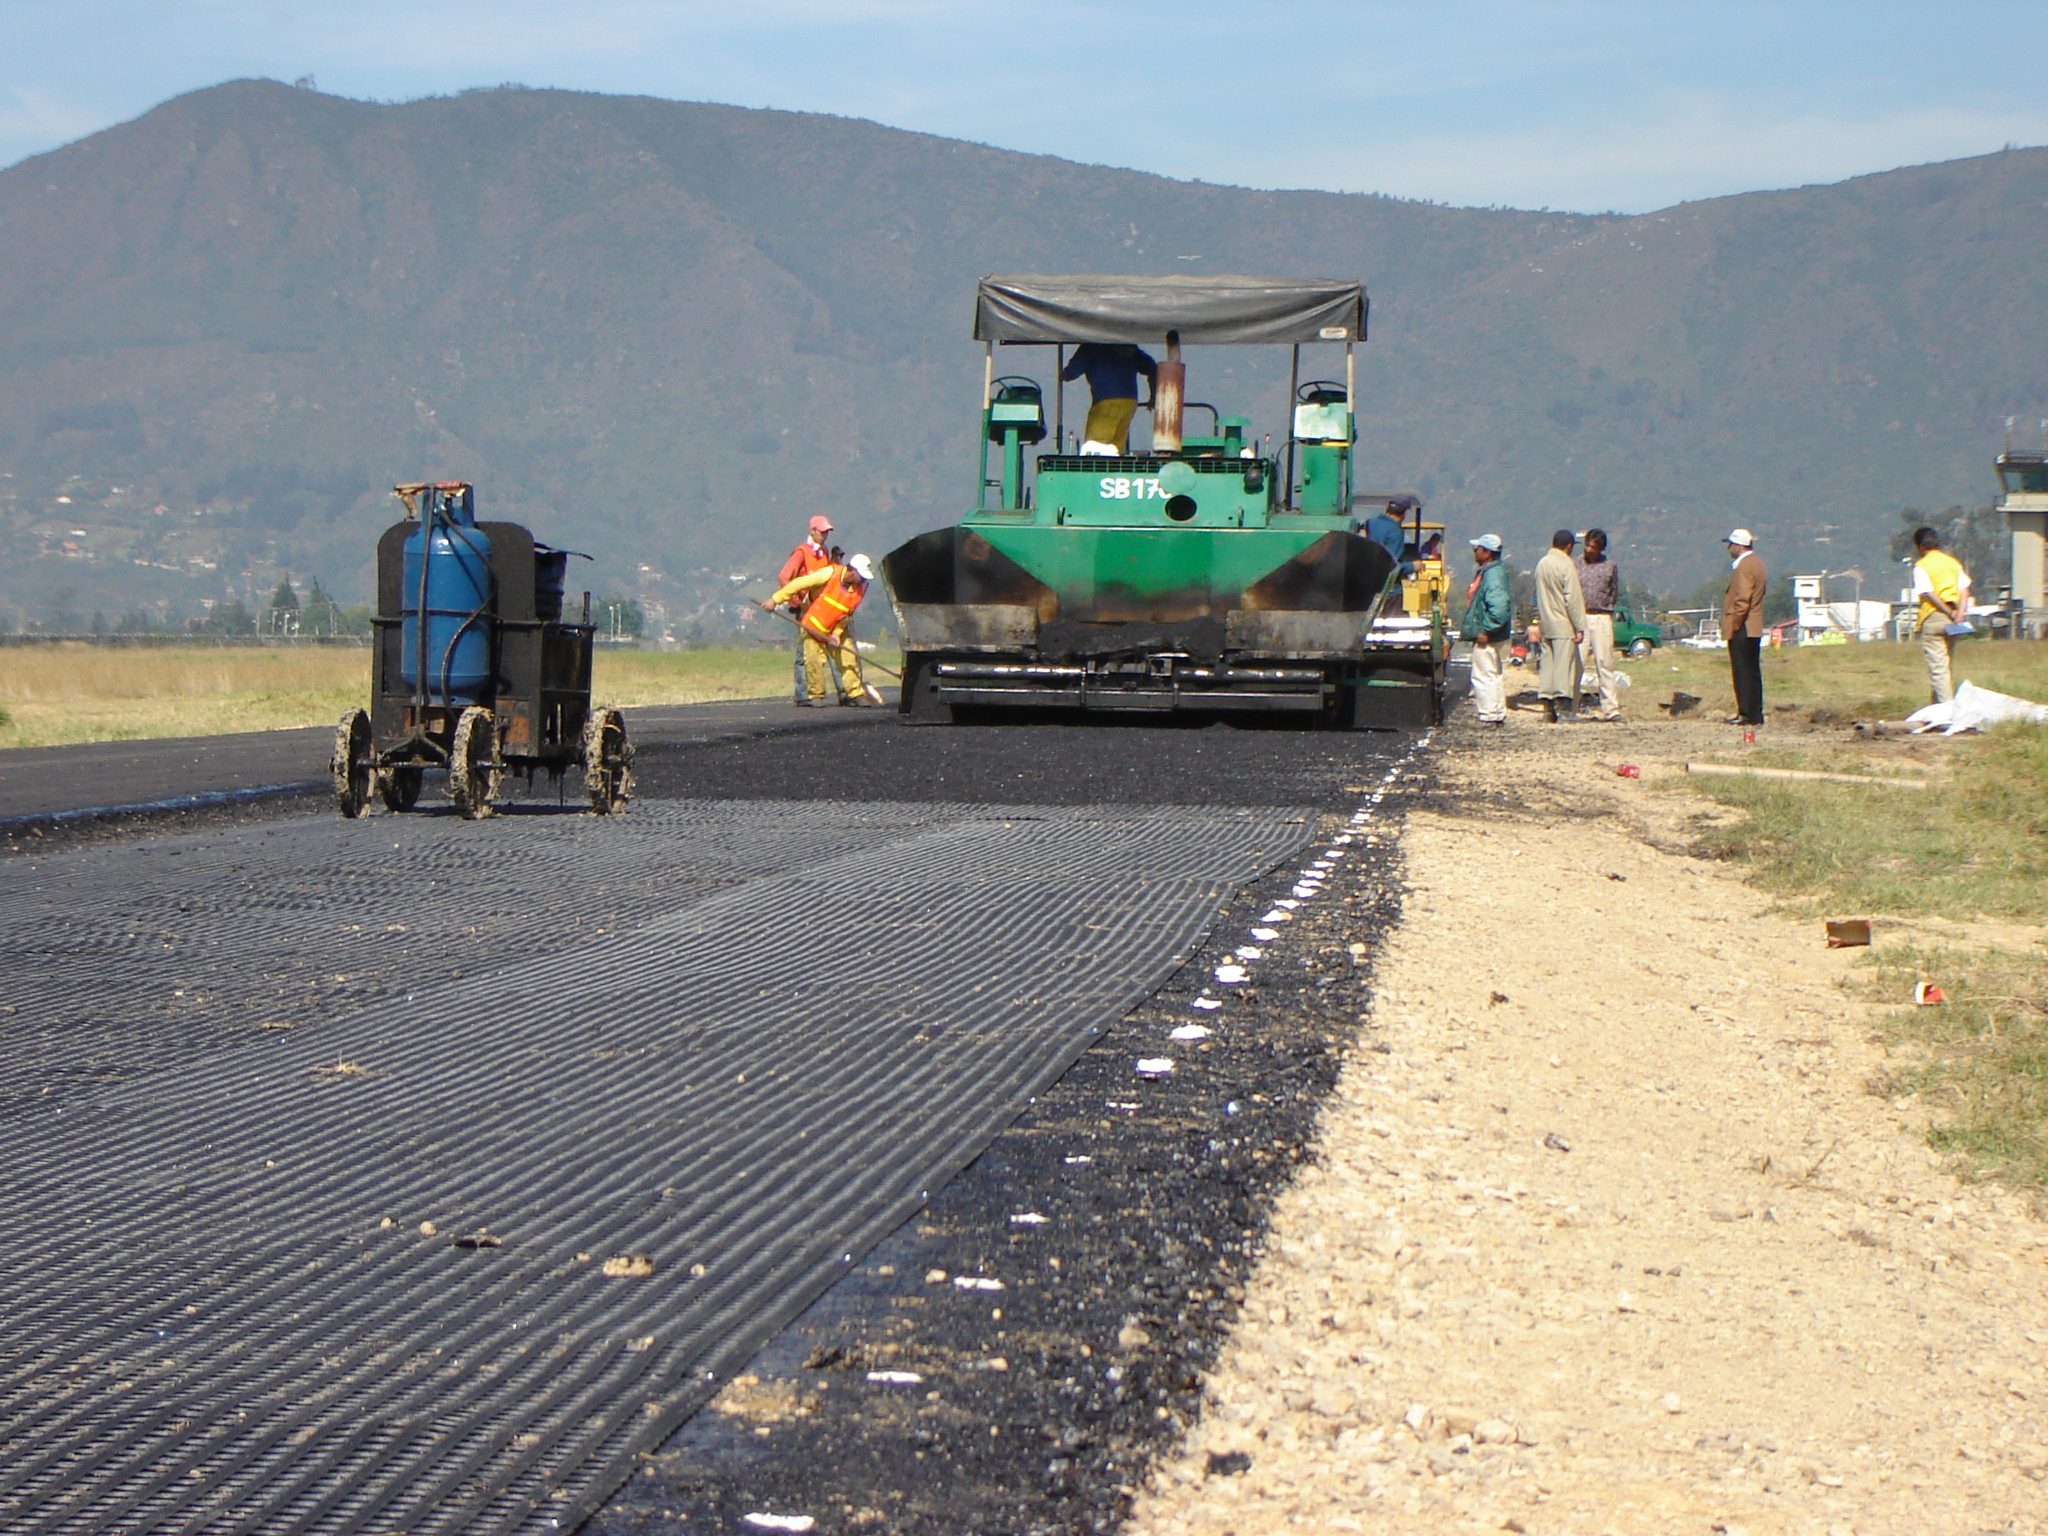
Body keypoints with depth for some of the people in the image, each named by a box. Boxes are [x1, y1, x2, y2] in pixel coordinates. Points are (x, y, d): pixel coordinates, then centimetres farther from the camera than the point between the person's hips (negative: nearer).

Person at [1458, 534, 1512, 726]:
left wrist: (1486, 630, -25)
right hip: (1485, 635, 11)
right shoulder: (1486, 572, 13)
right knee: (1493, 676, 17)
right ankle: (1498, 715, 24)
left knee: (1483, 676, -7)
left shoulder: (1493, 575, -20)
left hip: (1487, 638, -11)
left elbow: (1499, 607, -30)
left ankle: (1489, 716, -4)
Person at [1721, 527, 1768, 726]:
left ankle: (1746, 714, -6)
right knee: (1752, 672, 11)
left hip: (1742, 629, -10)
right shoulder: (1756, 562, 15)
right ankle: (1755, 715, 14)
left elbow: (1742, 600, -22)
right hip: (1754, 628, 10)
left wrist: (1733, 625, -17)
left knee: (1743, 672, -6)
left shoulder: (1744, 566, -16)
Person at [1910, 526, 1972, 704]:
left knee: (1937, 669, -7)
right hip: (1952, 622, 6)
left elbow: (1929, 594, -15)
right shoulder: (1953, 562, 14)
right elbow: (1964, 591, 4)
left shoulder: (1921, 566, -5)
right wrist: (1959, 615, -4)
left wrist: (1950, 613, -11)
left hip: (1933, 618, -6)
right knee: (1945, 667, 16)